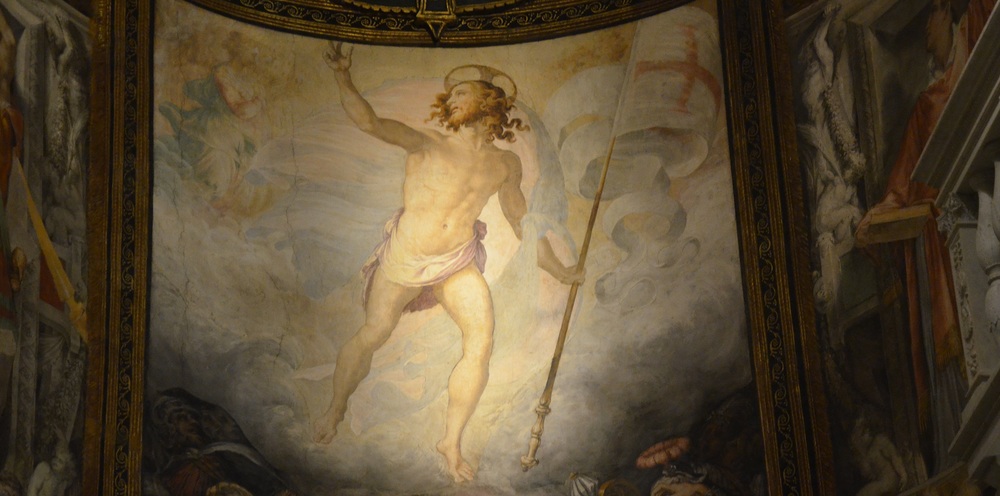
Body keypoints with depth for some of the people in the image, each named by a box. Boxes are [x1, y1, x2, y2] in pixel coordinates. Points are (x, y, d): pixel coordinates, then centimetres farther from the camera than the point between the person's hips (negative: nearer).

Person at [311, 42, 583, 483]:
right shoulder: (426, 146, -14)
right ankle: (335, 410, 34)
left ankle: (451, 441, 2)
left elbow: (519, 216, 14)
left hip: (458, 263, 3)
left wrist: (553, 265, 19)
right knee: (372, 336, 5)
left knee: (481, 339, -13)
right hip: (405, 259, -3)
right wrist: (342, 76, -43)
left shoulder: (504, 165, -1)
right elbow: (368, 121, -27)